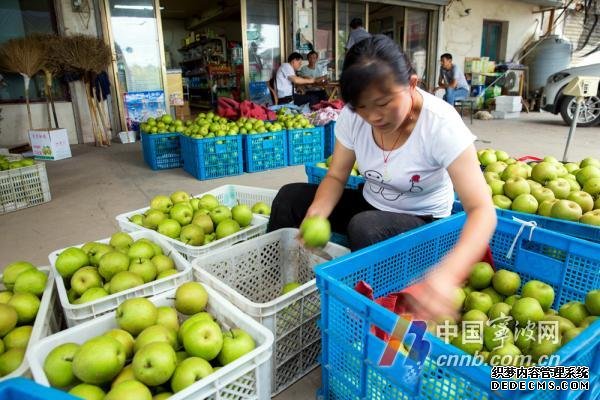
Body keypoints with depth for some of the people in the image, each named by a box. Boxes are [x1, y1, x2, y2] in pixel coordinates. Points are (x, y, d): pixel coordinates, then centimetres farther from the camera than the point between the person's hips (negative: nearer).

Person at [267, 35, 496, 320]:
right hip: (370, 204, 5)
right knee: (289, 197, -10)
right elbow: (336, 176, -6)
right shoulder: (352, 115, -15)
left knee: (364, 228, -36)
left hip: (422, 220, -4)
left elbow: (482, 210, -32)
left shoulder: (441, 125, -28)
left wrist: (447, 274, -51)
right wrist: (316, 213, -29)